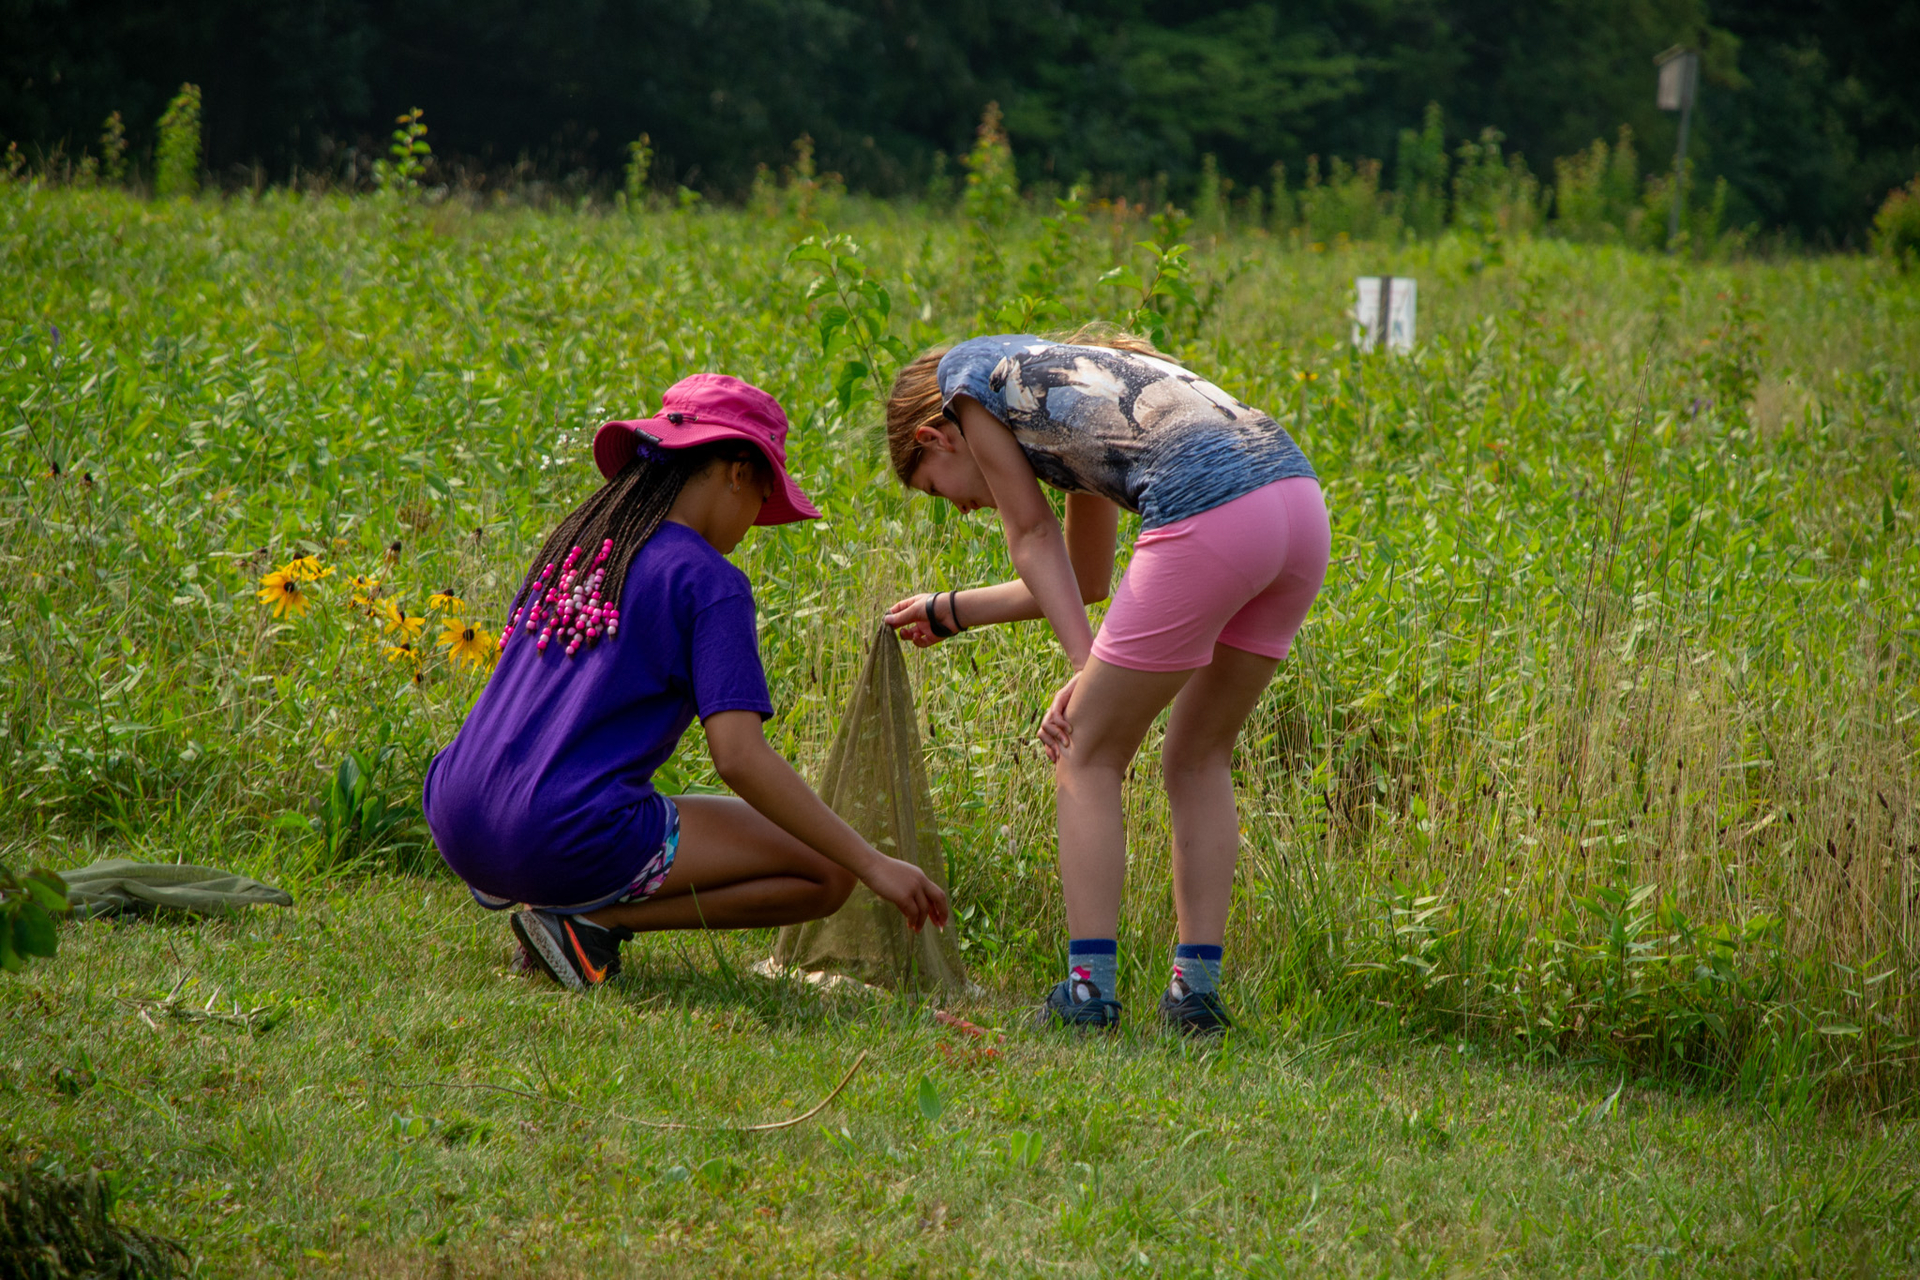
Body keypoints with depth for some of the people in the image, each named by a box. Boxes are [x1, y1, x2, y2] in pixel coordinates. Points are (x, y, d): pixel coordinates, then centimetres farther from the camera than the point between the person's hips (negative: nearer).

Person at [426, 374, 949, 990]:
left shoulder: (570, 545, 15)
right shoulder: (711, 583, -7)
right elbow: (740, 758, -15)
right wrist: (874, 865, -12)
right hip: (569, 840, -8)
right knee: (827, 874, 2)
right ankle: (587, 918, -6)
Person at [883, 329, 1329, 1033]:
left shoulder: (965, 375, 18)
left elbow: (1033, 539, 13)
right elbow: (1085, 579, 43)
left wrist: (1085, 671, 11)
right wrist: (952, 611, 50)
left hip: (1207, 517, -8)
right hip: (1302, 499, 8)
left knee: (1089, 756, 8)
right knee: (1198, 758, 21)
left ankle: (1089, 987, 3)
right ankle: (1197, 986, 16)